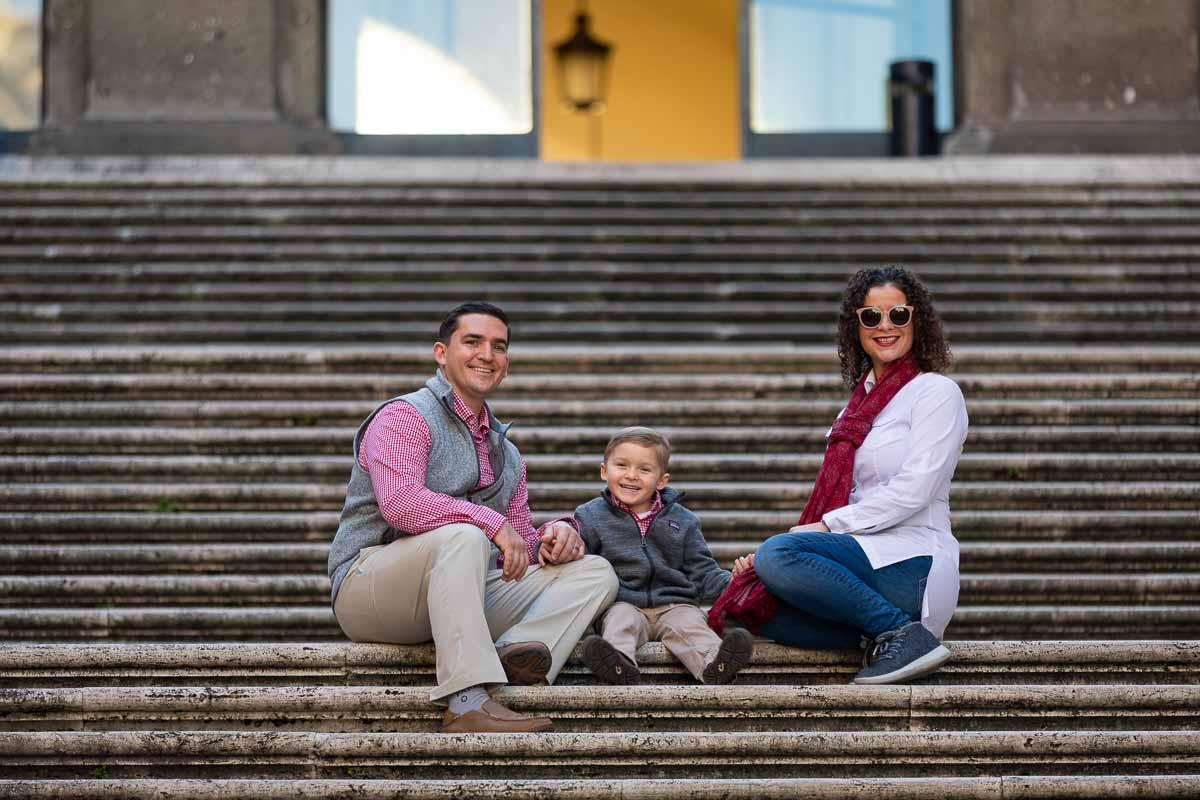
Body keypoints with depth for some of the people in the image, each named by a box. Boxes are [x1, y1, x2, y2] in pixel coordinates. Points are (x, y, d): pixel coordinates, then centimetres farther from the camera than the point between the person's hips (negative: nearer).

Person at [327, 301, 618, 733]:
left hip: (460, 594, 8)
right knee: (462, 536, -38)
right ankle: (467, 703, -48)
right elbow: (399, 502, -22)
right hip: (367, 586, -7)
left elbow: (518, 547, 22)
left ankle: (514, 651, -34)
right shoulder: (404, 416, -4)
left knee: (595, 572, -4)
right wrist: (492, 523, -24)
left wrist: (551, 537, -2)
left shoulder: (505, 454, 23)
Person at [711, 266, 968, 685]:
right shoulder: (860, 403, 22)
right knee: (745, 608, -14)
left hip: (912, 562, -8)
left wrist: (829, 525, -13)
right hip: (867, 557, 8)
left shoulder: (936, 392, -1)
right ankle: (886, 635, -8)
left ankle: (903, 634, -20)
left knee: (778, 555, -30)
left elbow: (913, 491, -12)